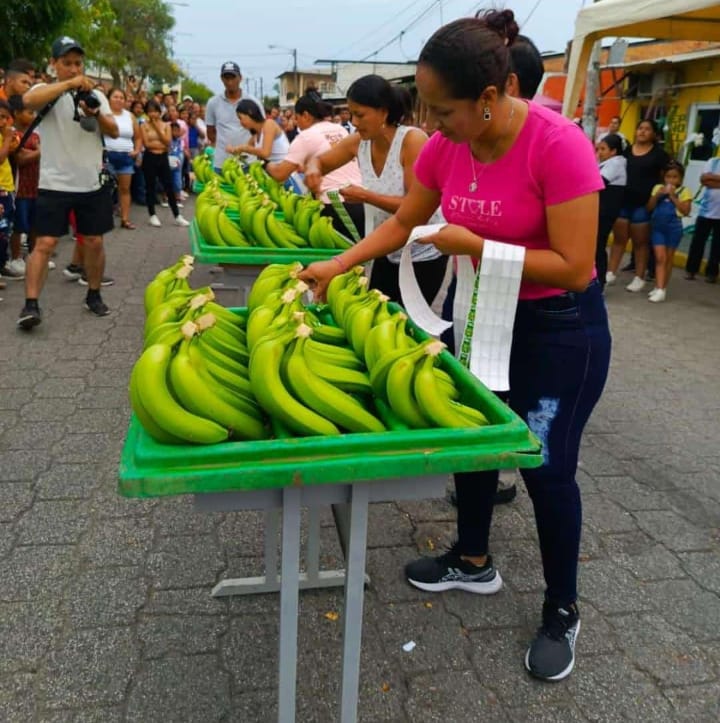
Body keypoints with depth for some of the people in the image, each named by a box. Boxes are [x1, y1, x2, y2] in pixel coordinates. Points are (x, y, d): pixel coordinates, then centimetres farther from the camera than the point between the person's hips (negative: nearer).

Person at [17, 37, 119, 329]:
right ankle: (31, 304, -8)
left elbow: (114, 132, 2)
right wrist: (69, 84, -30)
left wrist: (96, 114, -18)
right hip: (55, 184, -3)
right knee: (44, 243, -9)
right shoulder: (46, 90, -2)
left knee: (94, 242, 8)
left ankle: (93, 296, 24)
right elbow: (28, 100, -26)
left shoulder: (96, 95, 10)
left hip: (92, 183, 4)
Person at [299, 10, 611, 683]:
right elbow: (401, 223, 5)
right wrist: (333, 266, -5)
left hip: (558, 329, -6)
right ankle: (473, 561, 44)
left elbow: (574, 268, -28)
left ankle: (561, 613, 28)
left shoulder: (558, 144, -27)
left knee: (547, 467, 3)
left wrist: (472, 245, -26)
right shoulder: (445, 146, -8)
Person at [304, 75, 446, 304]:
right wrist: (313, 169, -15)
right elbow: (319, 161, 9)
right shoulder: (358, 142, -6)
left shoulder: (412, 140, -22)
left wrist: (365, 196, -30)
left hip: (423, 254, -6)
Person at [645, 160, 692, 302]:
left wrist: (673, 197, -14)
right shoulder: (658, 188, 7)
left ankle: (663, 288, 15)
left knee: (668, 258, 8)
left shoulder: (684, 191, -3)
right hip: (657, 227, 2)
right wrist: (657, 195, -9)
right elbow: (649, 208, 5)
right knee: (660, 258, -5)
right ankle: (659, 289, -8)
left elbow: (686, 211, -11)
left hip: (673, 228, -2)